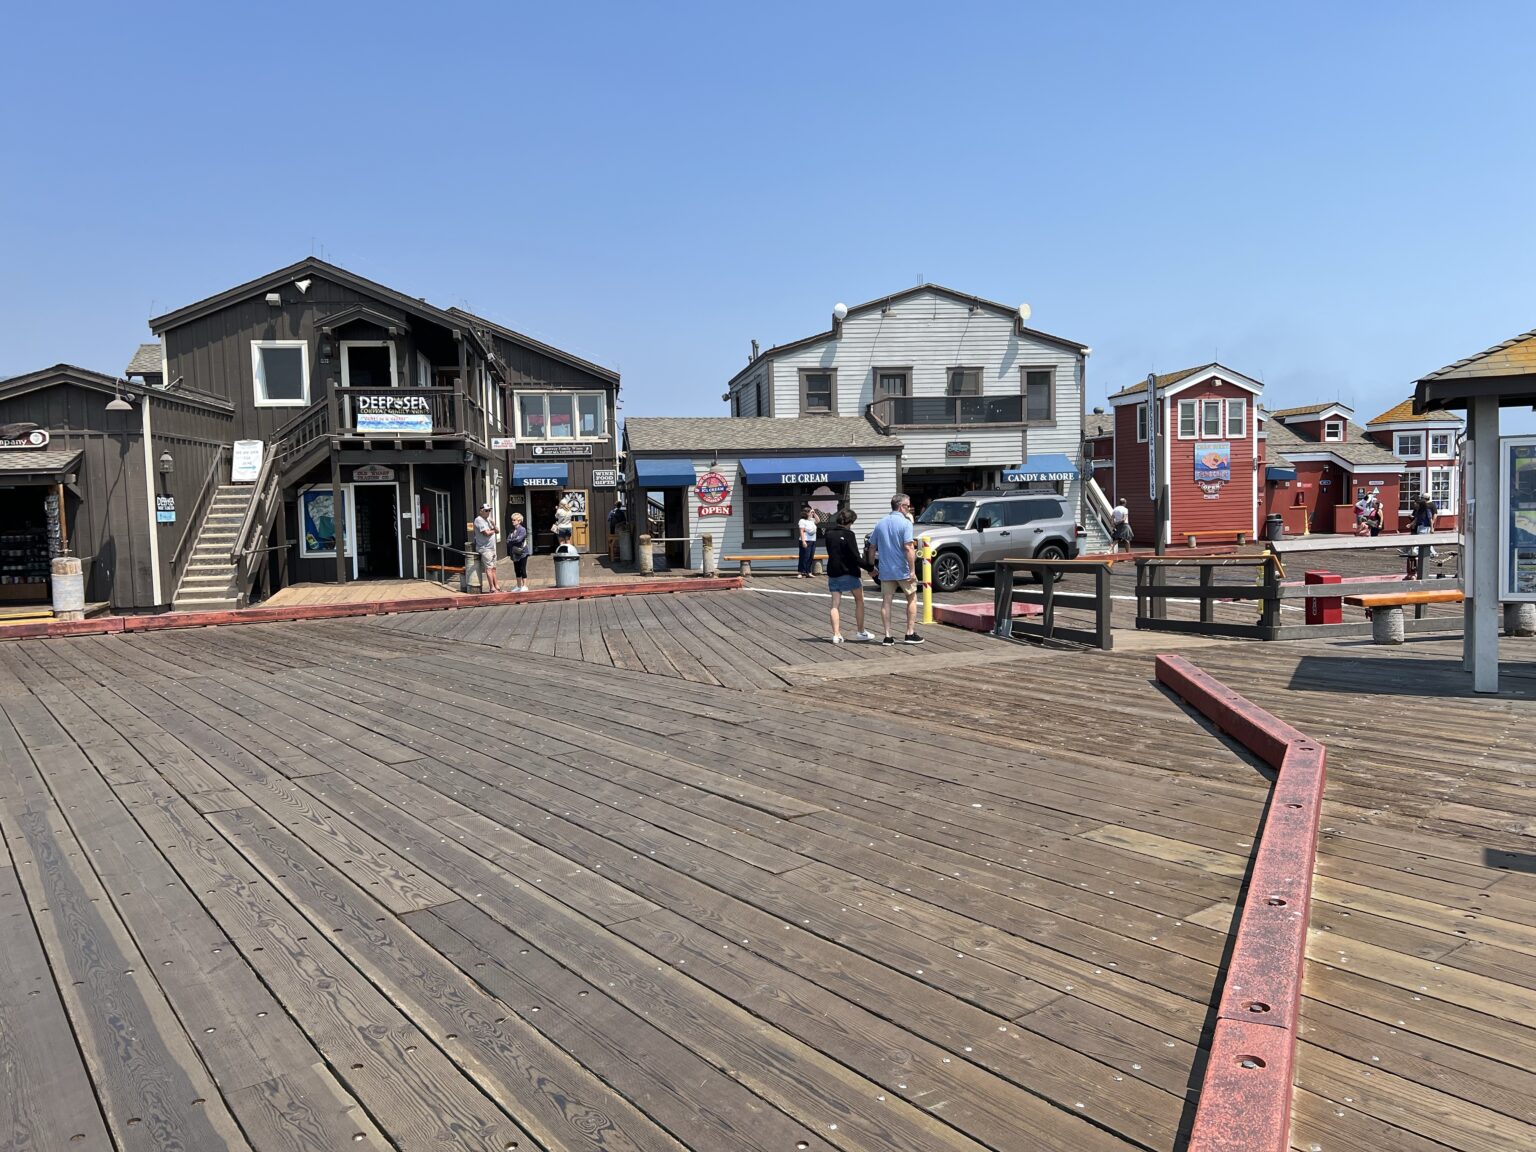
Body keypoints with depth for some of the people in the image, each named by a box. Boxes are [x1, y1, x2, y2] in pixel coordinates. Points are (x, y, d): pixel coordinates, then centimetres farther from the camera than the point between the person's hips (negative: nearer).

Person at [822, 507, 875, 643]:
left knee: (835, 604, 6)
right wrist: (869, 568, -9)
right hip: (848, 573, -5)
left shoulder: (829, 533, 4)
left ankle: (836, 635, 0)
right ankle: (861, 632, 14)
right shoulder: (848, 535, -15)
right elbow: (855, 557, -17)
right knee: (859, 601, 11)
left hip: (833, 573, 5)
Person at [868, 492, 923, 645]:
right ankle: (910, 633, 10)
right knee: (912, 598, 11)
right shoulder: (905, 523, -11)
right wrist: (912, 571, -17)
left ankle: (888, 636, 4)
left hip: (885, 570, 5)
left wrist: (872, 566, 19)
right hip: (902, 570, -4)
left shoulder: (880, 524, 8)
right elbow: (908, 548, -19)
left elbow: (872, 547, 10)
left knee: (886, 601, 6)